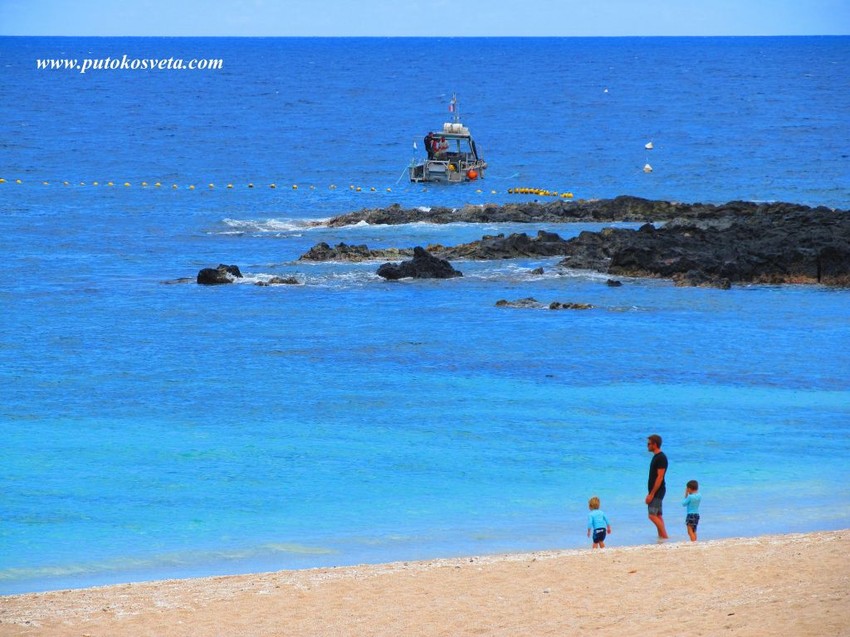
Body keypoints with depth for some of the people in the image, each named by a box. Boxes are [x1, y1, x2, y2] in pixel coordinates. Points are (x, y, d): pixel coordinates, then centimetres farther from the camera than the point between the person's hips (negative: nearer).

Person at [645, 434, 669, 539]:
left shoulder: (661, 458, -16)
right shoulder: (656, 457, 14)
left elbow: (660, 477, -21)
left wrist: (651, 494, -21)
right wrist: (650, 494, 20)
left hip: (657, 491, -10)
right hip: (655, 492, 10)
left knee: (652, 515, -13)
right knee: (658, 516, 11)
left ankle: (664, 536, -11)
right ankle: (661, 536, 13)